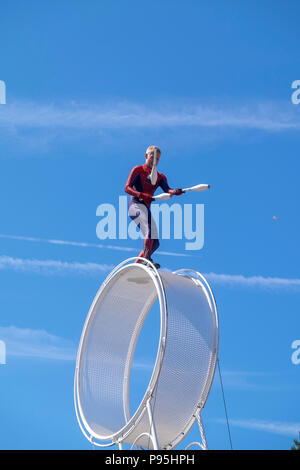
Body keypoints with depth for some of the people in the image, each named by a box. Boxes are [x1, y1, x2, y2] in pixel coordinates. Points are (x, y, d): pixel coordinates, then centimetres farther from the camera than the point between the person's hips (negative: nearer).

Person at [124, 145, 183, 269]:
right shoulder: (138, 170, 9)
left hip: (146, 209, 7)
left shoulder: (160, 177, 23)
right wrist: (142, 195, -20)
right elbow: (127, 188, -3)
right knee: (151, 226, -34)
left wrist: (175, 192, -21)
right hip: (135, 204, -7)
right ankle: (146, 259, -44)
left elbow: (167, 190, 3)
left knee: (155, 243, 3)